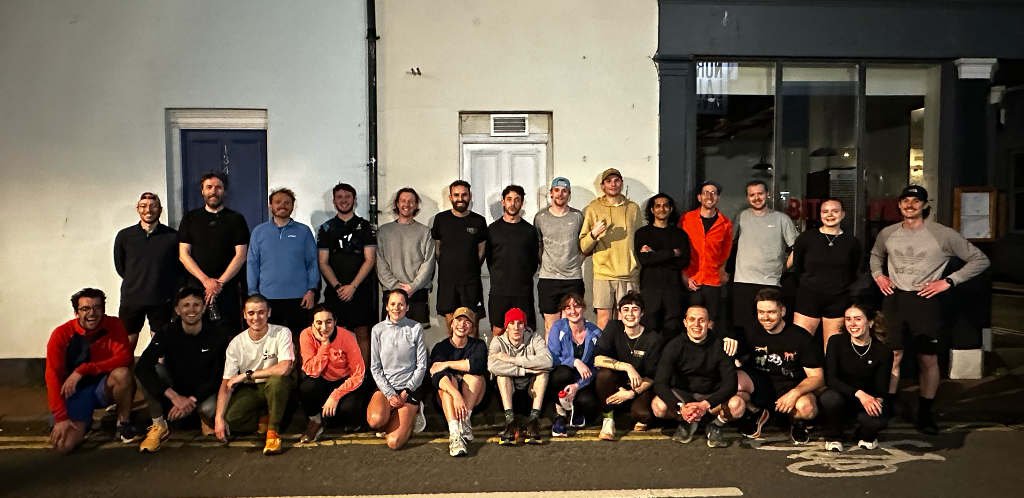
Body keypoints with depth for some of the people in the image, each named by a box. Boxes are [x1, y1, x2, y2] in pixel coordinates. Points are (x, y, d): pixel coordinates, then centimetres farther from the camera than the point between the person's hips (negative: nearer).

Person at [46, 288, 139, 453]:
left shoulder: (114, 325, -12)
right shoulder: (61, 334, -12)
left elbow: (124, 358, -22)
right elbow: (53, 378, -13)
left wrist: (83, 369, -29)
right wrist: (61, 418, -19)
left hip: (104, 387, 0)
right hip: (75, 392, 0)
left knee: (122, 373, -34)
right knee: (65, 445, -18)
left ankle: (124, 423, -11)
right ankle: (83, 422, 18)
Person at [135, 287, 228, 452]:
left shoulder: (217, 335, -14)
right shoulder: (168, 333, -13)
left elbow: (217, 376, -12)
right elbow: (141, 367, -25)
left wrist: (191, 400, -25)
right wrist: (173, 396, -35)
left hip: (202, 391, -1)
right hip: (174, 388, 2)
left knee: (210, 409, -36)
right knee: (151, 370, -27)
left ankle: (206, 419, 5)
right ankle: (159, 427, -15)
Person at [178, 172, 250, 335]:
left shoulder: (236, 219, 8)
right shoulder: (190, 218, 13)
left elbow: (240, 256, 1)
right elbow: (183, 254, 6)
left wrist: (220, 282, -9)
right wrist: (206, 280, -7)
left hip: (228, 288, -1)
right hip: (196, 285, 2)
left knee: (230, 334, -8)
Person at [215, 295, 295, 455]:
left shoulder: (282, 334, -16)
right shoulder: (236, 343, -6)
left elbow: (284, 368, -30)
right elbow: (226, 383, -7)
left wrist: (247, 374, -22)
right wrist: (219, 417, -19)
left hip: (277, 388, -3)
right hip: (250, 390, 3)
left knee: (277, 379, -37)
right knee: (228, 418, -22)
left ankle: (273, 430, -17)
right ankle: (264, 418, 8)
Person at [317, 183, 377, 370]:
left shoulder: (364, 227, 6)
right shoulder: (326, 229, 11)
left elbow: (370, 259, -2)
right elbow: (323, 262, 5)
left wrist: (352, 286, -11)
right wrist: (337, 286, -9)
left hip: (360, 290, -1)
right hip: (334, 291, 1)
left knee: (363, 334, 2)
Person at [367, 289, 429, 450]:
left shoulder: (416, 328, -1)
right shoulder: (378, 330, 2)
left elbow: (422, 365, -1)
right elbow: (375, 367, 2)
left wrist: (406, 392, -8)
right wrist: (390, 394, -10)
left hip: (410, 388, -2)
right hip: (385, 387, 2)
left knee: (394, 442, -16)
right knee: (376, 420, -32)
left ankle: (411, 416, 15)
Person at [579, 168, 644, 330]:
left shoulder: (633, 208, 13)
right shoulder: (593, 208, 7)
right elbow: (583, 247, 2)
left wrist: (640, 267, 11)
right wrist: (593, 234, -17)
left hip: (629, 274, 2)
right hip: (603, 273, -1)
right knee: (603, 317, -4)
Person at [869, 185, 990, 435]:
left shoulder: (943, 235, -6)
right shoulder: (887, 234, 6)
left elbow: (980, 260, -2)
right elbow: (875, 255, 28)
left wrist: (949, 281, -9)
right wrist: (878, 275, 9)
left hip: (925, 300, -2)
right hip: (893, 299, 3)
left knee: (928, 359, 3)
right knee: (892, 355, 6)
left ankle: (925, 414, 16)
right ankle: (886, 409, 15)